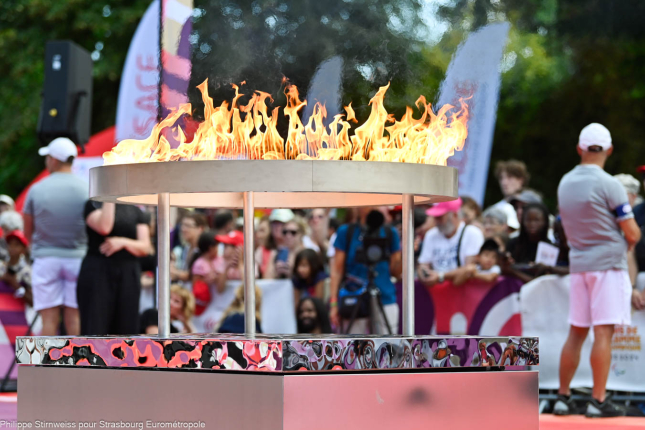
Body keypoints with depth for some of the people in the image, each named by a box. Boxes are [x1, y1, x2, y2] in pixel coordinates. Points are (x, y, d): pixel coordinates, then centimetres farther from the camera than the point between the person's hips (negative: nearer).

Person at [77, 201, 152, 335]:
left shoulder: (135, 211, 12)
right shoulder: (93, 204, 2)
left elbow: (145, 247, 3)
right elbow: (104, 228, -19)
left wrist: (123, 242, -15)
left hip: (128, 275, 4)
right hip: (97, 272, -4)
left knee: (125, 329, 4)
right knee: (94, 329, -8)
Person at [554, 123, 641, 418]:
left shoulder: (565, 184, 9)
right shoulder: (608, 184, -12)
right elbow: (632, 233, -12)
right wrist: (626, 243, 11)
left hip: (578, 264, 6)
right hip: (608, 263, -6)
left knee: (576, 333, 10)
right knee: (603, 333, -6)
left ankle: (563, 398, 11)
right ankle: (598, 401, -7)